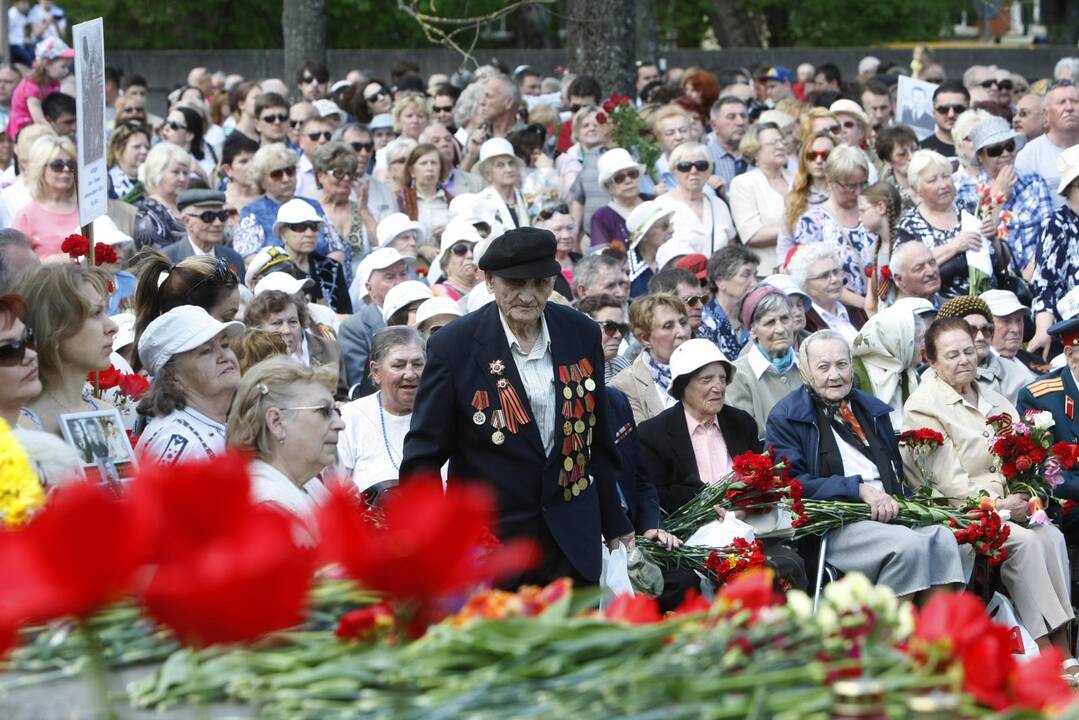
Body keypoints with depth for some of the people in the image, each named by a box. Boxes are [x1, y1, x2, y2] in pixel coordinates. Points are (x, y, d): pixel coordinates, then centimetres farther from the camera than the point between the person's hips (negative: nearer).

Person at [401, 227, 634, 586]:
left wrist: (615, 525, 17)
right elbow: (423, 454, -5)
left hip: (572, 541, 3)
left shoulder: (582, 334, 4)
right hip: (487, 540, -3)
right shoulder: (454, 345, -8)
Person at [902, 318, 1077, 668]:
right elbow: (946, 478, -13)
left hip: (1005, 504, 6)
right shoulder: (923, 405, -5)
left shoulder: (992, 399, 17)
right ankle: (1043, 651, -26)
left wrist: (1024, 492, -7)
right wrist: (997, 505, -18)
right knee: (1024, 541, -28)